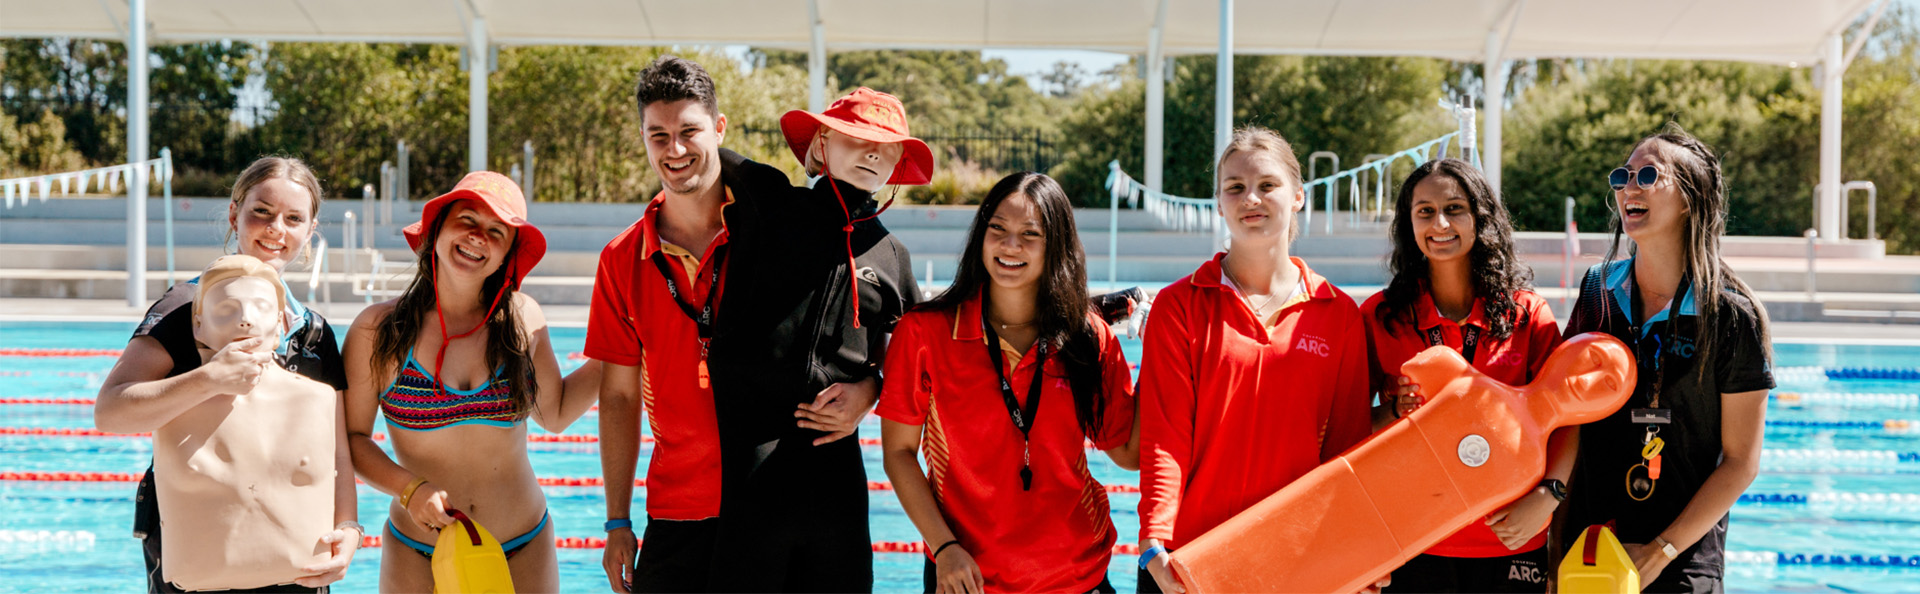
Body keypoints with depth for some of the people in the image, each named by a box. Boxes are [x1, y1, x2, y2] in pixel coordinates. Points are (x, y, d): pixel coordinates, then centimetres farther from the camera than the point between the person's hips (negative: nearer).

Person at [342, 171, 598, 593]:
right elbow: (353, 437, -3)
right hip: (417, 556, -1)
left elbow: (554, 414, 9)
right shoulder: (379, 330, -8)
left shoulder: (523, 320, -2)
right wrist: (409, 488, -17)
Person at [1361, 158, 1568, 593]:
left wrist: (1547, 495, -15)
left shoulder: (1527, 314, 0)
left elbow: (1565, 417, 0)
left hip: (1511, 542, 1)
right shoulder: (1380, 316, -1)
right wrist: (1396, 412, -17)